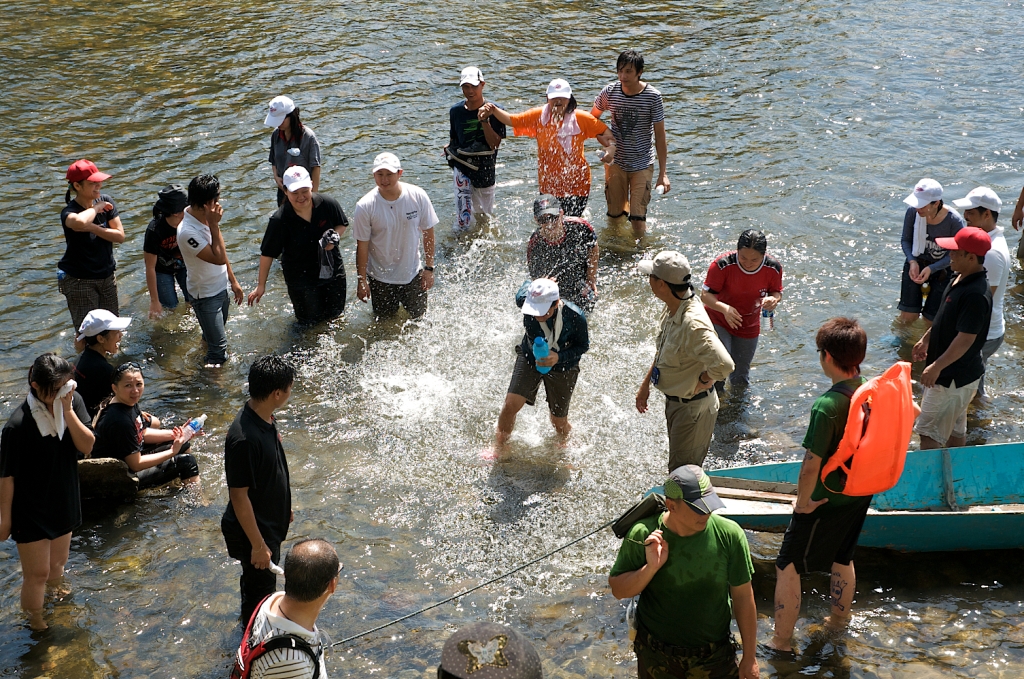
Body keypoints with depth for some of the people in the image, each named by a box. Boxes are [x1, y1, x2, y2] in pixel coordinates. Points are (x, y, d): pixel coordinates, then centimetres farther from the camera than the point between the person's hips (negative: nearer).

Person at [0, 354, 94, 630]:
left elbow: (87, 446, -16)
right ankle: (35, 624, 28)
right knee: (37, 573, 7)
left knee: (57, 566, 23)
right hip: (30, 511, -5)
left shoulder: (74, 401, -11)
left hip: (64, 502, 5)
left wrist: (67, 410, -28)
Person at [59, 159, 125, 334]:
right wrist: (97, 208, -27)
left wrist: (92, 228, -22)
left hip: (106, 277, 5)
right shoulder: (69, 212, -21)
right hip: (78, 280, -5)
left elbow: (120, 235, -9)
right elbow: (80, 222, -47)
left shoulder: (106, 201, -4)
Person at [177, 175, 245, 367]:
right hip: (205, 295, -8)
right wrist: (214, 225, -30)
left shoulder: (206, 216, -5)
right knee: (218, 347, -2)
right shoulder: (188, 232, -32)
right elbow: (218, 258, -30)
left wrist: (233, 281, 14)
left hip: (222, 287, 8)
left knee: (211, 336, 24)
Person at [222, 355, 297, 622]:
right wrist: (258, 544, -22)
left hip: (270, 521, 9)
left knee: (255, 582, 30)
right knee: (260, 590, 10)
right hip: (254, 530, -9)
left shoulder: (265, 419, -5)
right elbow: (239, 496, -28)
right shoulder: (244, 438, -34)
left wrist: (284, 508, 21)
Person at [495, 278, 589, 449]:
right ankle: (500, 448, 12)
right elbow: (527, 286, -3)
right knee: (510, 404, -14)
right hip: (530, 358, 2)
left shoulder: (575, 317, -33)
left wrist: (559, 357, -30)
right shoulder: (524, 300, -28)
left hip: (562, 367, -1)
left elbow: (583, 345, -15)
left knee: (559, 424, 10)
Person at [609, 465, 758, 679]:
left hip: (715, 657, 0)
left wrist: (749, 657, -1)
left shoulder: (729, 534, -17)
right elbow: (618, 590, -8)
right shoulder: (643, 536, -17)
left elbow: (743, 597, -7)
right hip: (657, 657, 0)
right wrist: (651, 567, -26)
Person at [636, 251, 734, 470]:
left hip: (693, 408, -9)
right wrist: (645, 385, 16)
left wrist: (700, 384, -24)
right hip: (674, 401, 9)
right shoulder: (673, 307, -4)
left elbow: (723, 365, -43)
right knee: (676, 462, 26)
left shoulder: (693, 324, -34)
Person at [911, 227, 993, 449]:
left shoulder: (976, 294, -29)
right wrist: (926, 339, 24)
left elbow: (966, 339, -29)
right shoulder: (960, 279, 3)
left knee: (929, 431, -2)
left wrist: (937, 367, -26)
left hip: (954, 377, -10)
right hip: (954, 374, 10)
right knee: (955, 428, 22)